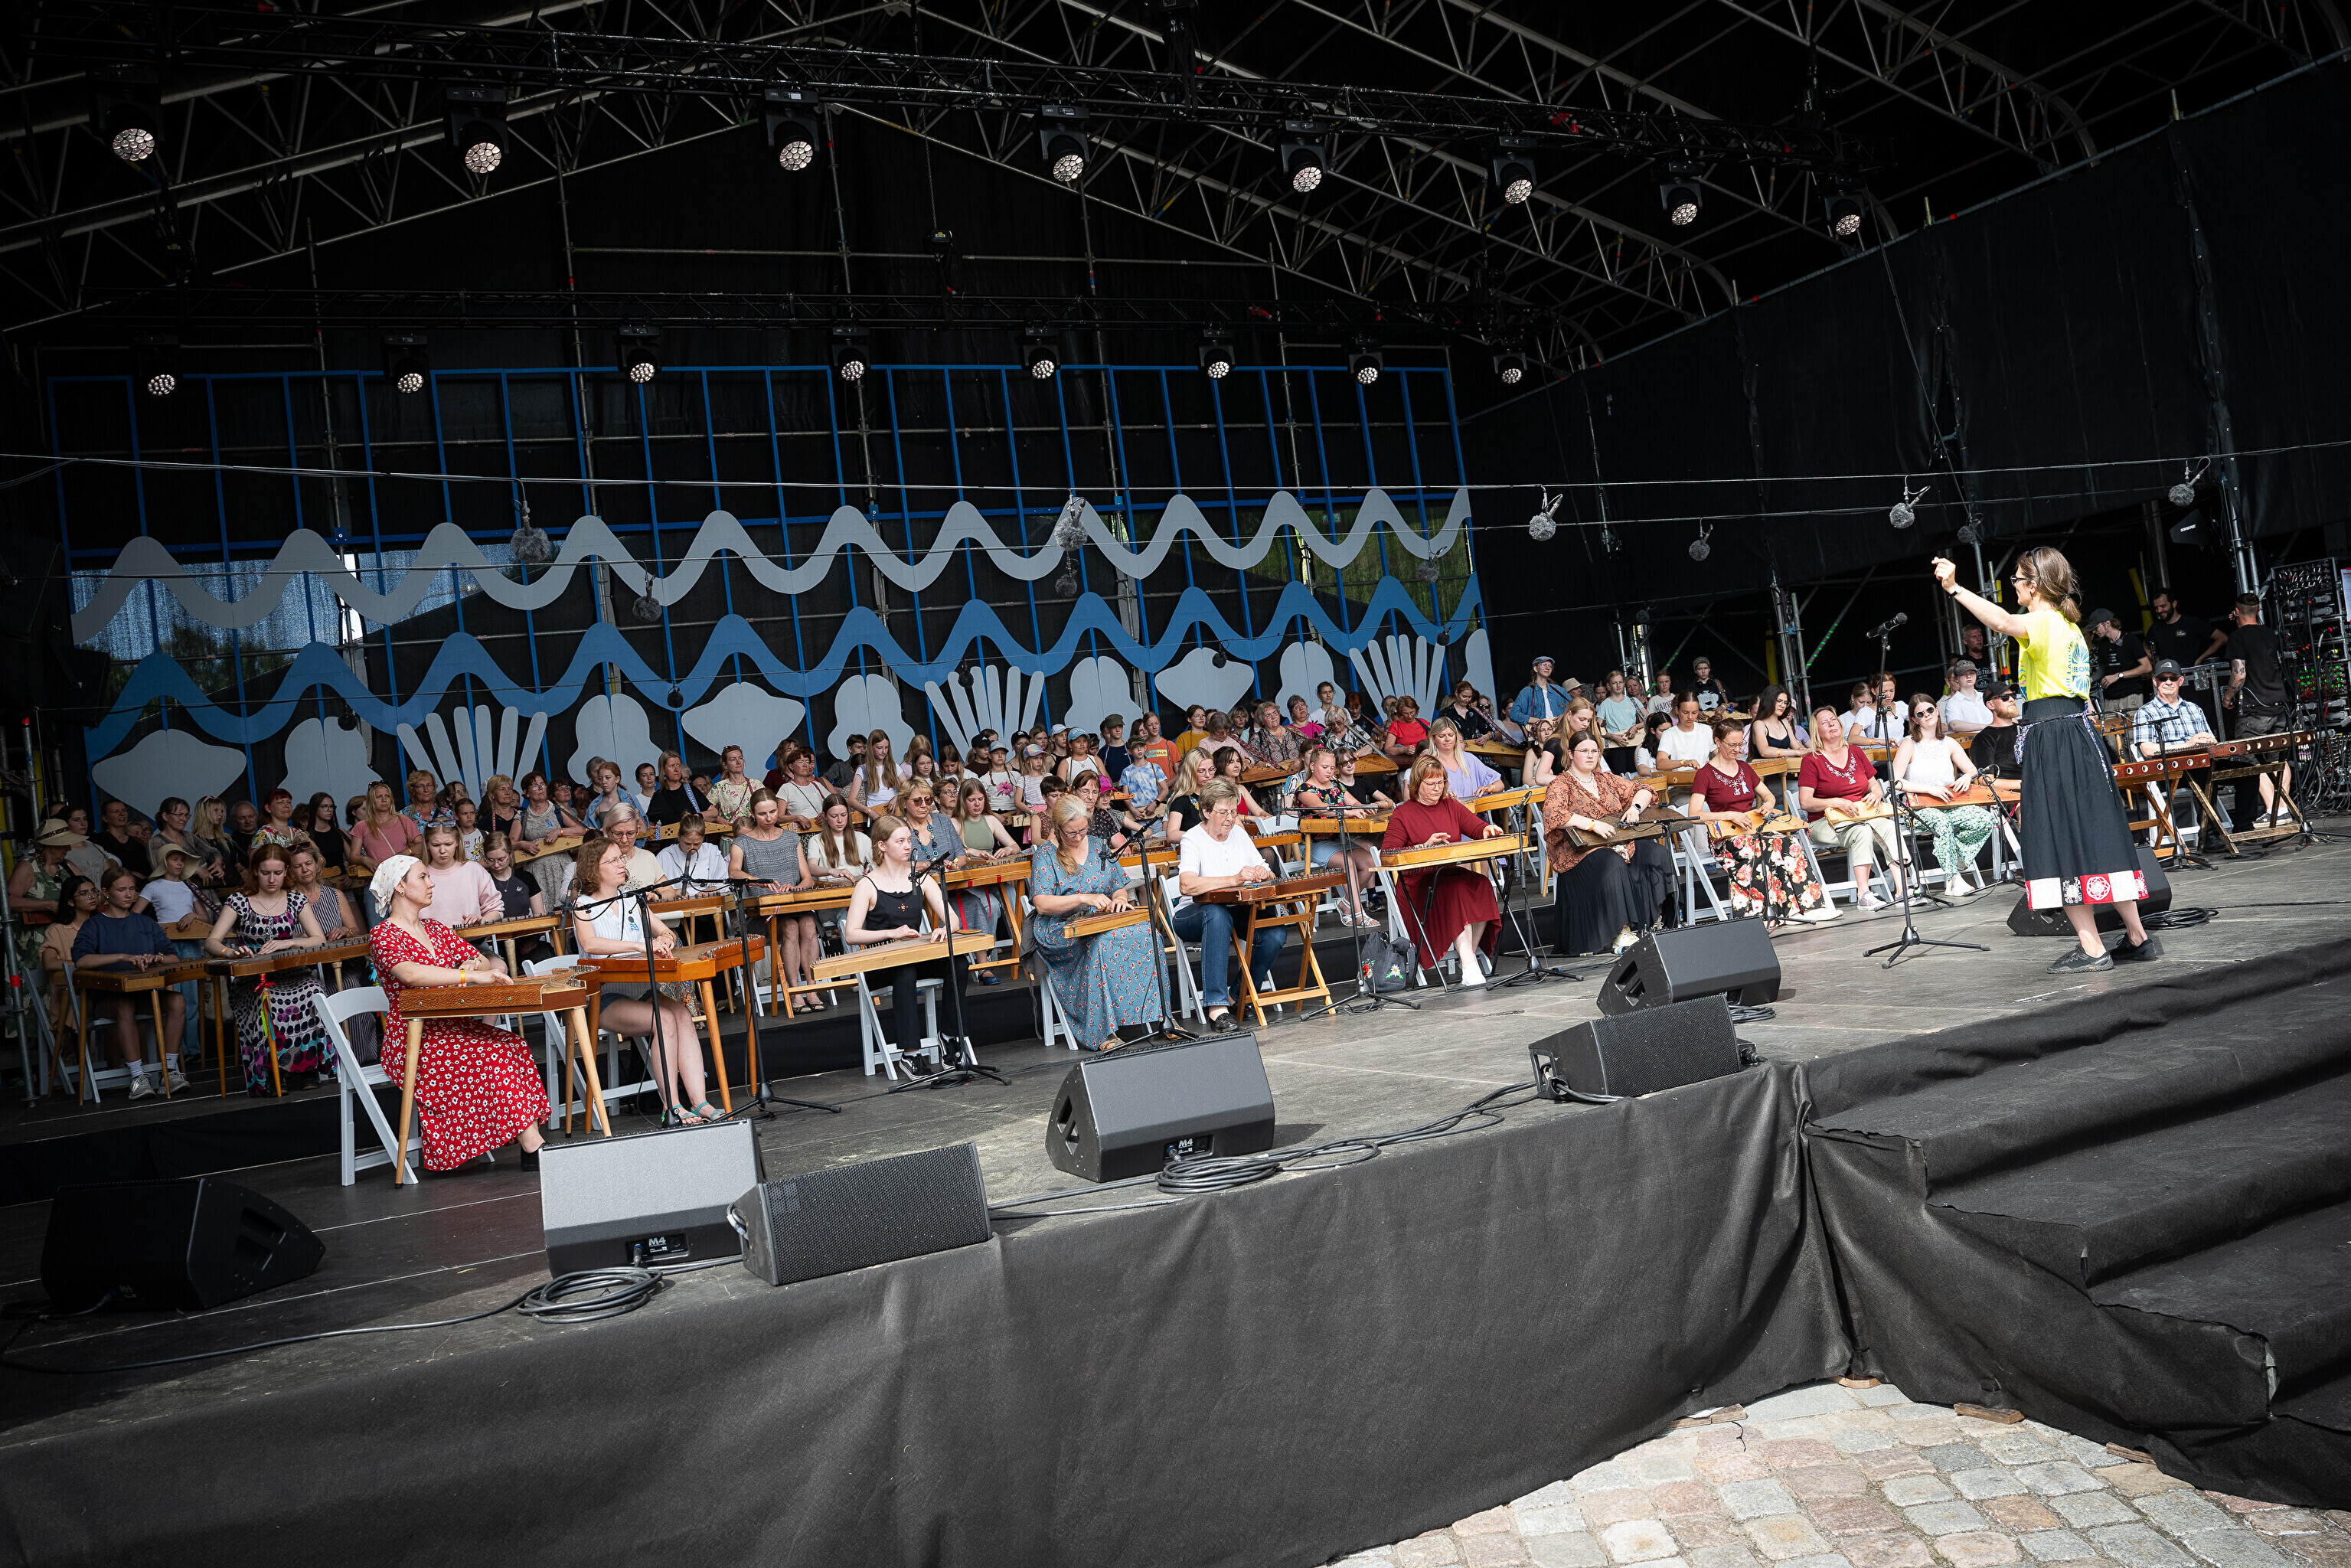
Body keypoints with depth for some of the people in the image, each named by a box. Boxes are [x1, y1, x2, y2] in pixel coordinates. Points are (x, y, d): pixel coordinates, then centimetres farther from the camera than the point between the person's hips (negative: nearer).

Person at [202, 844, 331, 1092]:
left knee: (312, 994, -33)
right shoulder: (240, 902, 5)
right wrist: (229, 952, -26)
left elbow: (319, 939, 1)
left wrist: (287, 943, -17)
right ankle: (268, 1074, -23)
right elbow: (211, 942, -3)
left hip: (289, 975, 2)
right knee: (266, 1001, -37)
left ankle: (304, 1067, -20)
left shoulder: (296, 900, 11)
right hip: (250, 977, -1)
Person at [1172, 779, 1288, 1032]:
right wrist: (1234, 879, -36)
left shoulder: (1239, 833, 9)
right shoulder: (1193, 839, -10)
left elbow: (1267, 875, 13)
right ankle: (1217, 1006, -43)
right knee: (1218, 913, -40)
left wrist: (1263, 874, -13)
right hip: (1193, 915, -5)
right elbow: (1187, 885, -28)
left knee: (1276, 932, -23)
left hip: (1237, 911, 6)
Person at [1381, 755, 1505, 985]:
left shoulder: (1451, 806, 20)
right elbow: (1387, 853, -5)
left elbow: (1476, 826, 10)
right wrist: (1425, 847, -14)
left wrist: (1488, 829, -14)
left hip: (1455, 873, 5)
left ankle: (1474, 949, -13)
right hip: (1419, 882, -4)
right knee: (1458, 891, -34)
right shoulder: (1402, 814, 5)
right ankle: (1469, 965, -36)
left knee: (1481, 885, -28)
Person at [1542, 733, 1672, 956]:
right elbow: (1553, 814, -21)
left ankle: (1654, 922, -9)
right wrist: (1591, 824, -30)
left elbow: (1642, 790, 22)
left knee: (1659, 854, -15)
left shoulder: (1606, 779, 19)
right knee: (1613, 866, -37)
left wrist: (1635, 807, -3)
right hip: (1583, 851, -7)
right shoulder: (1561, 785, -2)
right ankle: (1621, 933, -32)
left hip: (1620, 842, 7)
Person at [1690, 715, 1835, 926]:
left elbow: (1768, 795, 28)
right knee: (1769, 848, -37)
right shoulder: (1706, 774, -1)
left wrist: (1768, 804, 3)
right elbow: (1694, 814, -12)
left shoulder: (1744, 768, 20)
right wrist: (1731, 815, -21)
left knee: (1789, 843, -26)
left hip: (1753, 829, 6)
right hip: (1726, 836, -6)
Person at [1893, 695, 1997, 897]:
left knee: (1986, 819, -23)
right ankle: (1953, 880, -31)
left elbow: (1972, 769, 17)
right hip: (1920, 808, -5)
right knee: (1942, 822, -38)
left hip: (1951, 804, 5)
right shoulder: (1909, 744, -2)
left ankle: (1956, 859, -5)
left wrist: (1967, 777, -9)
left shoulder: (1948, 743, 13)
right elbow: (1894, 782, -12)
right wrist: (1931, 789, -20)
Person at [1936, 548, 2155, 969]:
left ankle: (2093, 949, -4)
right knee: (2096, 840, 12)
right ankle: (2139, 939, 17)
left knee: (2063, 845, -5)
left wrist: (1954, 589, -39)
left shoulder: (2042, 622, -10)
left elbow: (2003, 622, -34)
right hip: (2082, 735, 9)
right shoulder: (2071, 627, 18)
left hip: (2050, 740, -9)